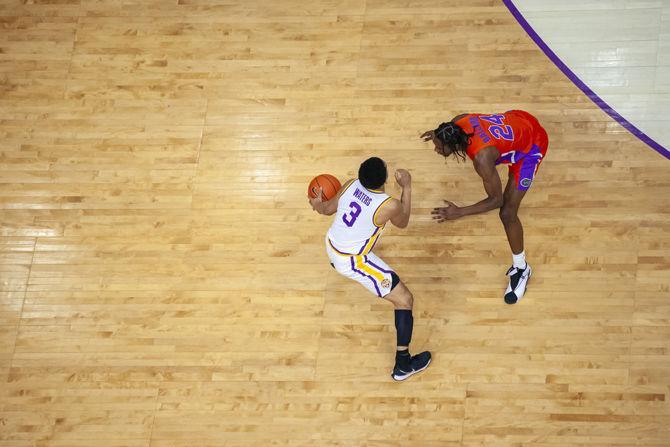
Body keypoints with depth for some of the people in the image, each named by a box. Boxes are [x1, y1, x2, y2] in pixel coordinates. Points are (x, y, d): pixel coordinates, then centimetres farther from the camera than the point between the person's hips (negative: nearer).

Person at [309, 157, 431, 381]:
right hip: (353, 261, -7)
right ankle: (403, 365, 5)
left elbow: (327, 209, 6)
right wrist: (407, 187, 2)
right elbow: (403, 223, -2)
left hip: (331, 247, 7)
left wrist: (317, 204, 29)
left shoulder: (351, 185, -13)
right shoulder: (389, 206, -28)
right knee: (405, 300, 2)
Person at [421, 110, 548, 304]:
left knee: (507, 212, -10)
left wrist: (459, 212, -37)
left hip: (531, 146, -7)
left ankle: (521, 270, 9)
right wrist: (440, 134, 17)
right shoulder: (457, 123, -23)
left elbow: (497, 200, -32)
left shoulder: (482, 157, -42)